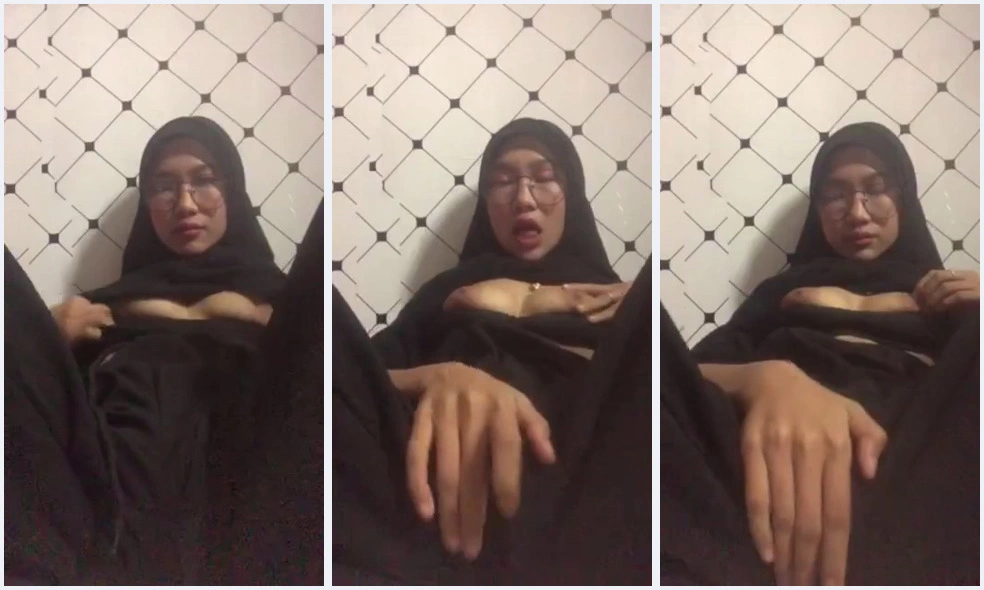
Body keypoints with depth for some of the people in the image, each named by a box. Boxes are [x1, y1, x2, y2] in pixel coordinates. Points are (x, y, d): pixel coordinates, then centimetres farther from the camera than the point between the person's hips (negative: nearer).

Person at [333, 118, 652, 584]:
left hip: (580, 479, -2)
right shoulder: (451, 289, 32)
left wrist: (516, 303, 12)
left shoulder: (601, 293, 33)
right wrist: (440, 376, -11)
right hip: (454, 482, 3)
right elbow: (368, 374, 12)